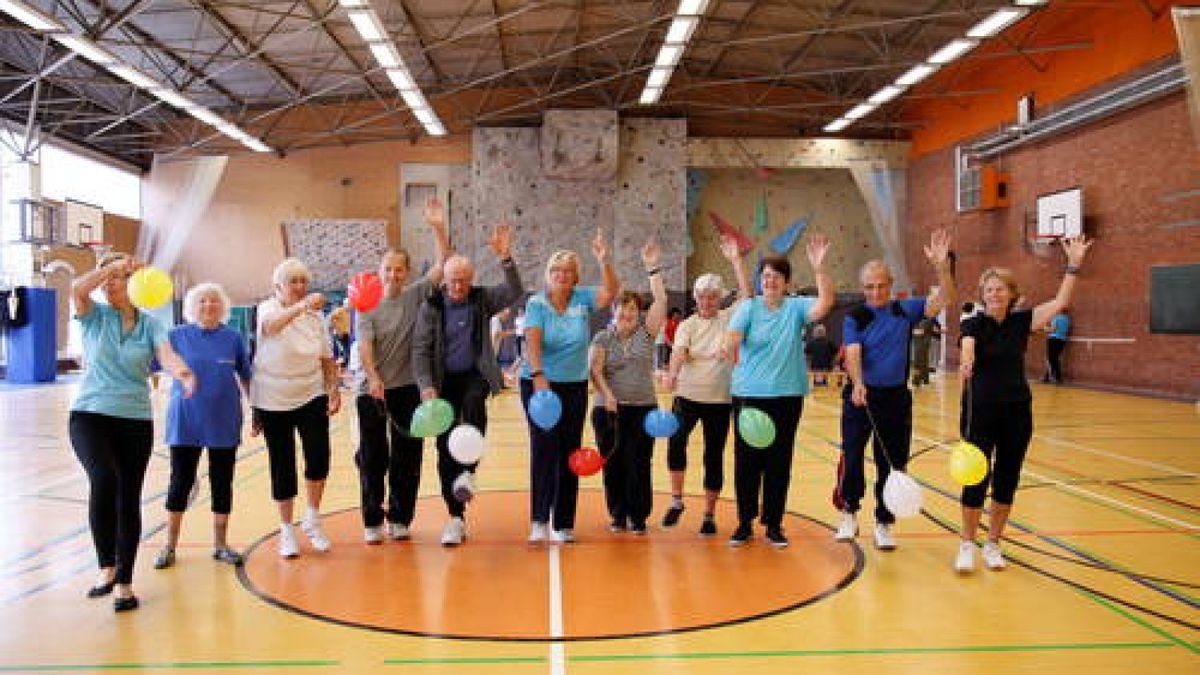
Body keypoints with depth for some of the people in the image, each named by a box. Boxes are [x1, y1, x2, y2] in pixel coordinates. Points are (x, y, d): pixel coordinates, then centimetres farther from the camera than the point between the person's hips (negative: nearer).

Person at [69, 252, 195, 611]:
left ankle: (124, 581, 19)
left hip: (136, 420, 2)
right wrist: (115, 263, -17)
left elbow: (166, 353, -15)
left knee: (129, 500, 5)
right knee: (104, 480, -27)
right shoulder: (94, 316, 4)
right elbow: (78, 288, -19)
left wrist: (181, 371, -37)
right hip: (89, 415, -1)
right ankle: (106, 565, -11)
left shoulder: (150, 324, 4)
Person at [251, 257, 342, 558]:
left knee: (319, 456, -9)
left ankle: (312, 519, 13)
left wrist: (334, 390, -3)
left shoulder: (315, 315, 1)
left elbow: (327, 357, 7)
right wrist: (301, 307, -52)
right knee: (282, 466, 4)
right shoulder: (268, 308, -10)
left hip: (312, 396, 3)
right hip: (274, 401, -2)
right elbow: (271, 324, -36)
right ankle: (286, 530, 20)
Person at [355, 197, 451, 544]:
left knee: (407, 456, 9)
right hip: (372, 389, -2)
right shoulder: (367, 304, -3)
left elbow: (443, 265, -5)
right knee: (373, 456, 6)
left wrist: (438, 227, -15)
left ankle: (400, 518, 23)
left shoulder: (416, 294, 3)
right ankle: (372, 521, 18)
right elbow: (364, 345, -14)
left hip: (408, 388, 2)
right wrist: (374, 379, -28)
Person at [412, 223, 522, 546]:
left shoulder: (482, 299, 2)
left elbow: (514, 292, -12)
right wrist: (426, 386, -18)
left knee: (473, 404, -37)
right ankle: (455, 517, 11)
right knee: (445, 447, 1)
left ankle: (468, 471, -32)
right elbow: (420, 349, -5)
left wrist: (505, 258, -24)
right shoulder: (431, 306, -2)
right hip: (444, 380, 1)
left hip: (475, 374, 0)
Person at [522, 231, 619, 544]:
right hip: (539, 384, -3)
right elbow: (532, 341, -18)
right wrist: (539, 376, -32)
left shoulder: (582, 299, 3)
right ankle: (539, 520, -7)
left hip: (575, 386, 3)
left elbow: (611, 292, -11)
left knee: (569, 453, 6)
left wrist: (604, 261, -26)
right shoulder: (536, 302, -5)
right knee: (544, 447, -11)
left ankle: (563, 524, 15)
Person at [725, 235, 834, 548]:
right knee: (747, 460, 5)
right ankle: (745, 522, 18)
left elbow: (824, 304, -15)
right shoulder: (749, 307, -1)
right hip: (749, 393, -1)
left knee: (779, 462, 8)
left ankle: (774, 524, 21)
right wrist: (732, 347, -37)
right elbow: (732, 340, -13)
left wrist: (819, 268, -25)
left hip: (787, 395, 1)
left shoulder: (796, 307, 2)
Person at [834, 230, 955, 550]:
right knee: (851, 457, -10)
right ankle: (849, 514, 12)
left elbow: (945, 299, -3)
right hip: (861, 396, -2)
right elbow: (852, 354, -15)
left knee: (893, 463, 8)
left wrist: (942, 265, -18)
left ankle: (884, 524, 23)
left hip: (896, 397, 2)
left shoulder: (906, 310, 5)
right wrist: (858, 384, -34)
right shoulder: (855, 317, -3)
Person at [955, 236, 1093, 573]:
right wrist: (966, 363, -49)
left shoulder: (1021, 321, 4)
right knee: (976, 479, -4)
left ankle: (993, 544, 23)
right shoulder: (973, 324, -6)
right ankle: (967, 545, 10)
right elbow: (968, 347, -27)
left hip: (1017, 412, 3)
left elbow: (1060, 301, -3)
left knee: (1007, 480, 8)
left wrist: (1074, 264, -9)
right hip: (980, 412, -3)